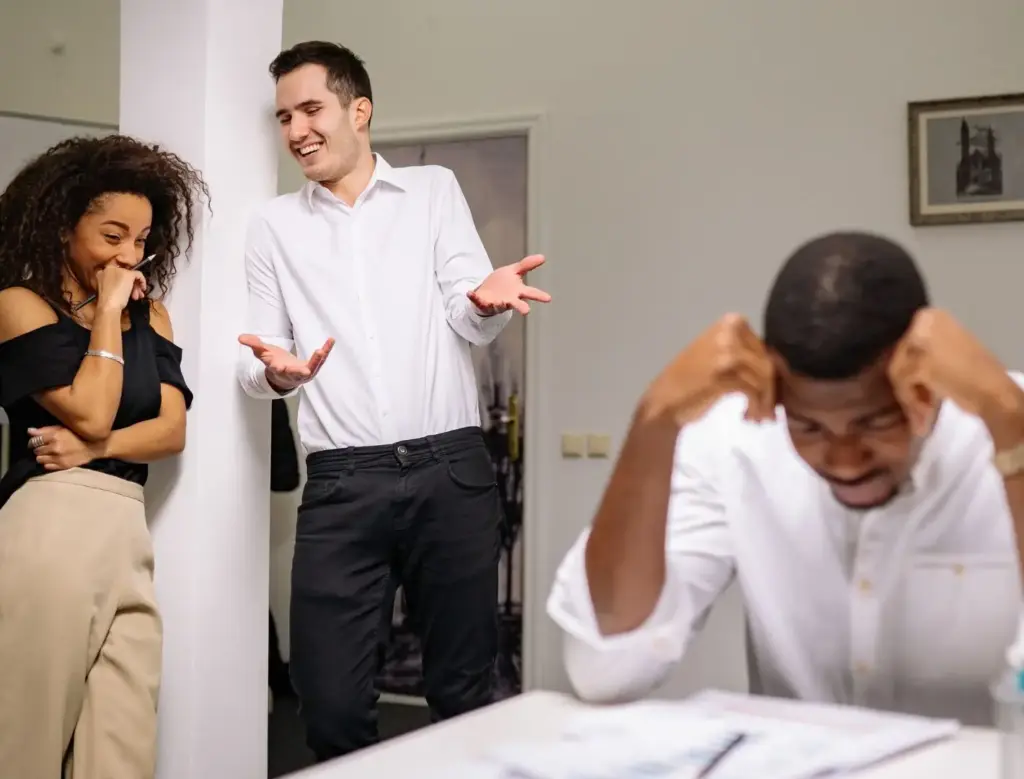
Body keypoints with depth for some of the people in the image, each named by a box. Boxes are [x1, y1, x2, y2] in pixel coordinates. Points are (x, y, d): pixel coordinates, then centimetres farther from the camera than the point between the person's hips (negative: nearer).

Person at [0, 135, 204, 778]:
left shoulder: (149, 313, 18)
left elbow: (174, 430, 7)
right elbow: (91, 413, -10)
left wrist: (95, 447, -9)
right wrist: (107, 310, -1)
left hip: (130, 533, 5)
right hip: (52, 529, -5)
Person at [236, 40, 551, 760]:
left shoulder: (434, 190, 11)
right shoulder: (275, 224, 13)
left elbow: (469, 322, 1)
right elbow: (255, 367, 9)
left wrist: (487, 297, -23)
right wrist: (274, 371, -16)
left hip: (451, 470, -1)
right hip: (342, 483, 1)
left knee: (465, 689, 7)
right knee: (332, 703, -1)